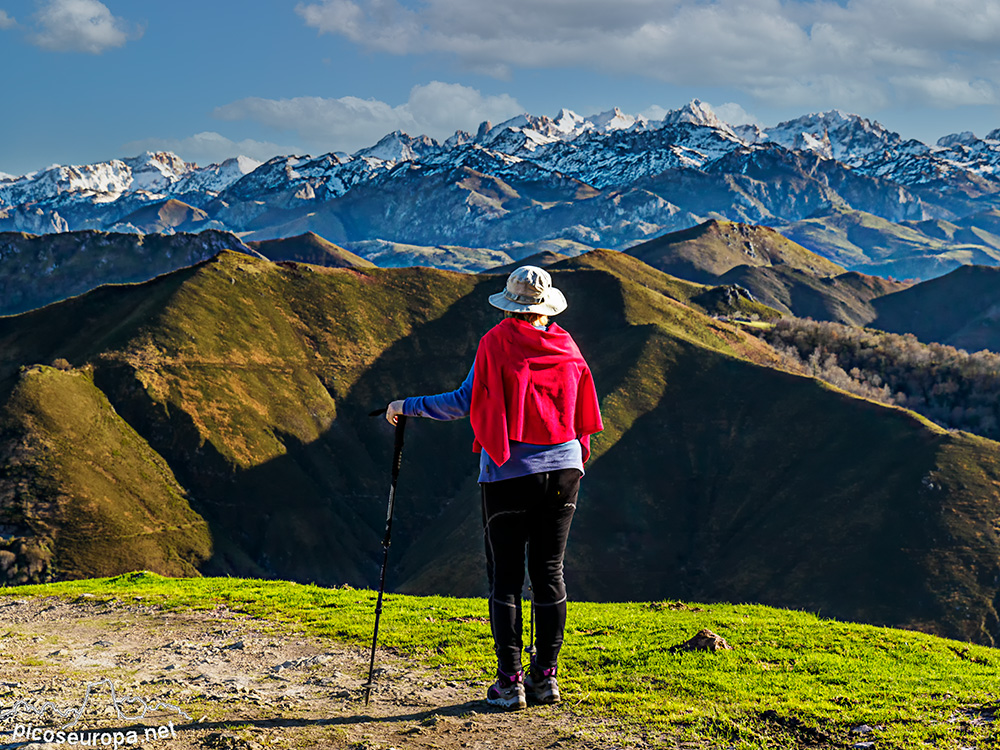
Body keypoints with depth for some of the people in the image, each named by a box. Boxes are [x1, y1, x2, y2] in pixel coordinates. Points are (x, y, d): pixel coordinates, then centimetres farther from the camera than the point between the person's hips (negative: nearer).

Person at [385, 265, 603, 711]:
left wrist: (408, 406, 0)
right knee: (549, 573, 9)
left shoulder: (497, 342, -5)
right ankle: (545, 675, 12)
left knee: (505, 577, 1)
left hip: (509, 473, -4)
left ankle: (510, 682, 0)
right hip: (562, 468, 4)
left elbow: (466, 403, -9)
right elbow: (581, 416, 11)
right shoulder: (566, 347, 7)